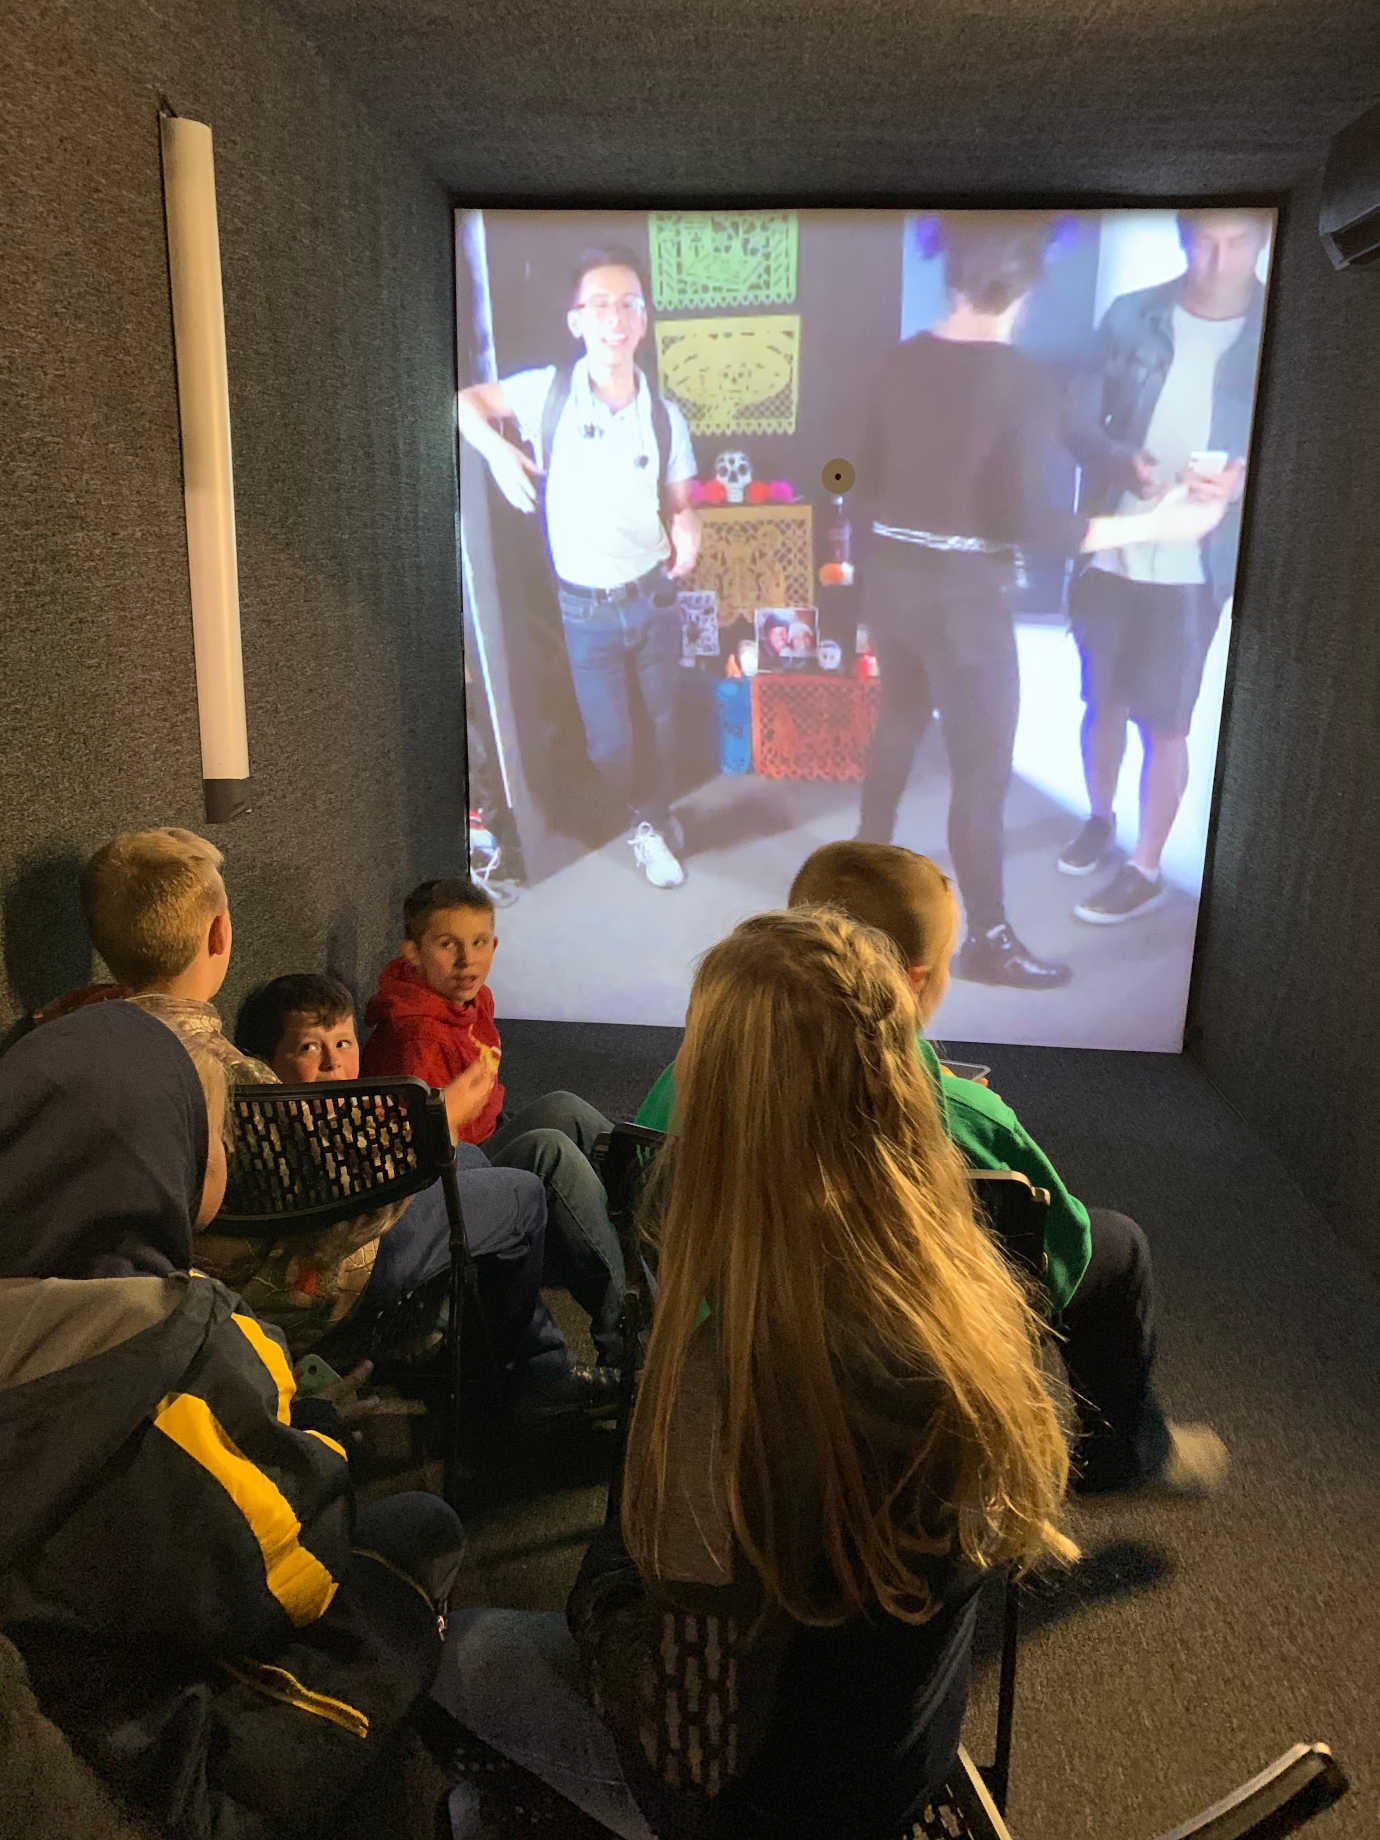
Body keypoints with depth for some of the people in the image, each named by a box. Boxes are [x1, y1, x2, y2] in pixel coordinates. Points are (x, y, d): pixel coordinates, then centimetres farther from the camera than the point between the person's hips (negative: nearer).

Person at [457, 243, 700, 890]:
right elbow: (466, 399, 4)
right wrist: (496, 448, -14)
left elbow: (681, 503, 3)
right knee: (608, 740, 6)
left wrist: (687, 535, -19)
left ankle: (658, 812, 44)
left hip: (653, 595, 2)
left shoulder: (664, 416, -4)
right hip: (586, 610, -1)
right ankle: (642, 825, 35)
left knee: (662, 717, 16)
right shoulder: (548, 390, -9)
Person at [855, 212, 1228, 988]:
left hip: (889, 574, 7)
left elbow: (871, 480, 10)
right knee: (983, 769, 4)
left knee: (899, 721, 27)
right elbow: (1029, 522, -20)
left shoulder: (904, 361, 2)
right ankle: (988, 941, 15)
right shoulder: (1023, 381, -15)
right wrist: (1154, 523, -13)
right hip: (963, 595, -6)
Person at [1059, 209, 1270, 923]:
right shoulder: (1130, 316, 1)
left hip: (1193, 566, -2)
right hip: (1108, 549, 2)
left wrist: (1242, 478, -24)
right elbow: (1077, 422, 0)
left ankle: (1146, 869, 15)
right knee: (1102, 702, 15)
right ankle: (1099, 818, 38)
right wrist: (1124, 461, -21)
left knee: (1165, 722, 1)